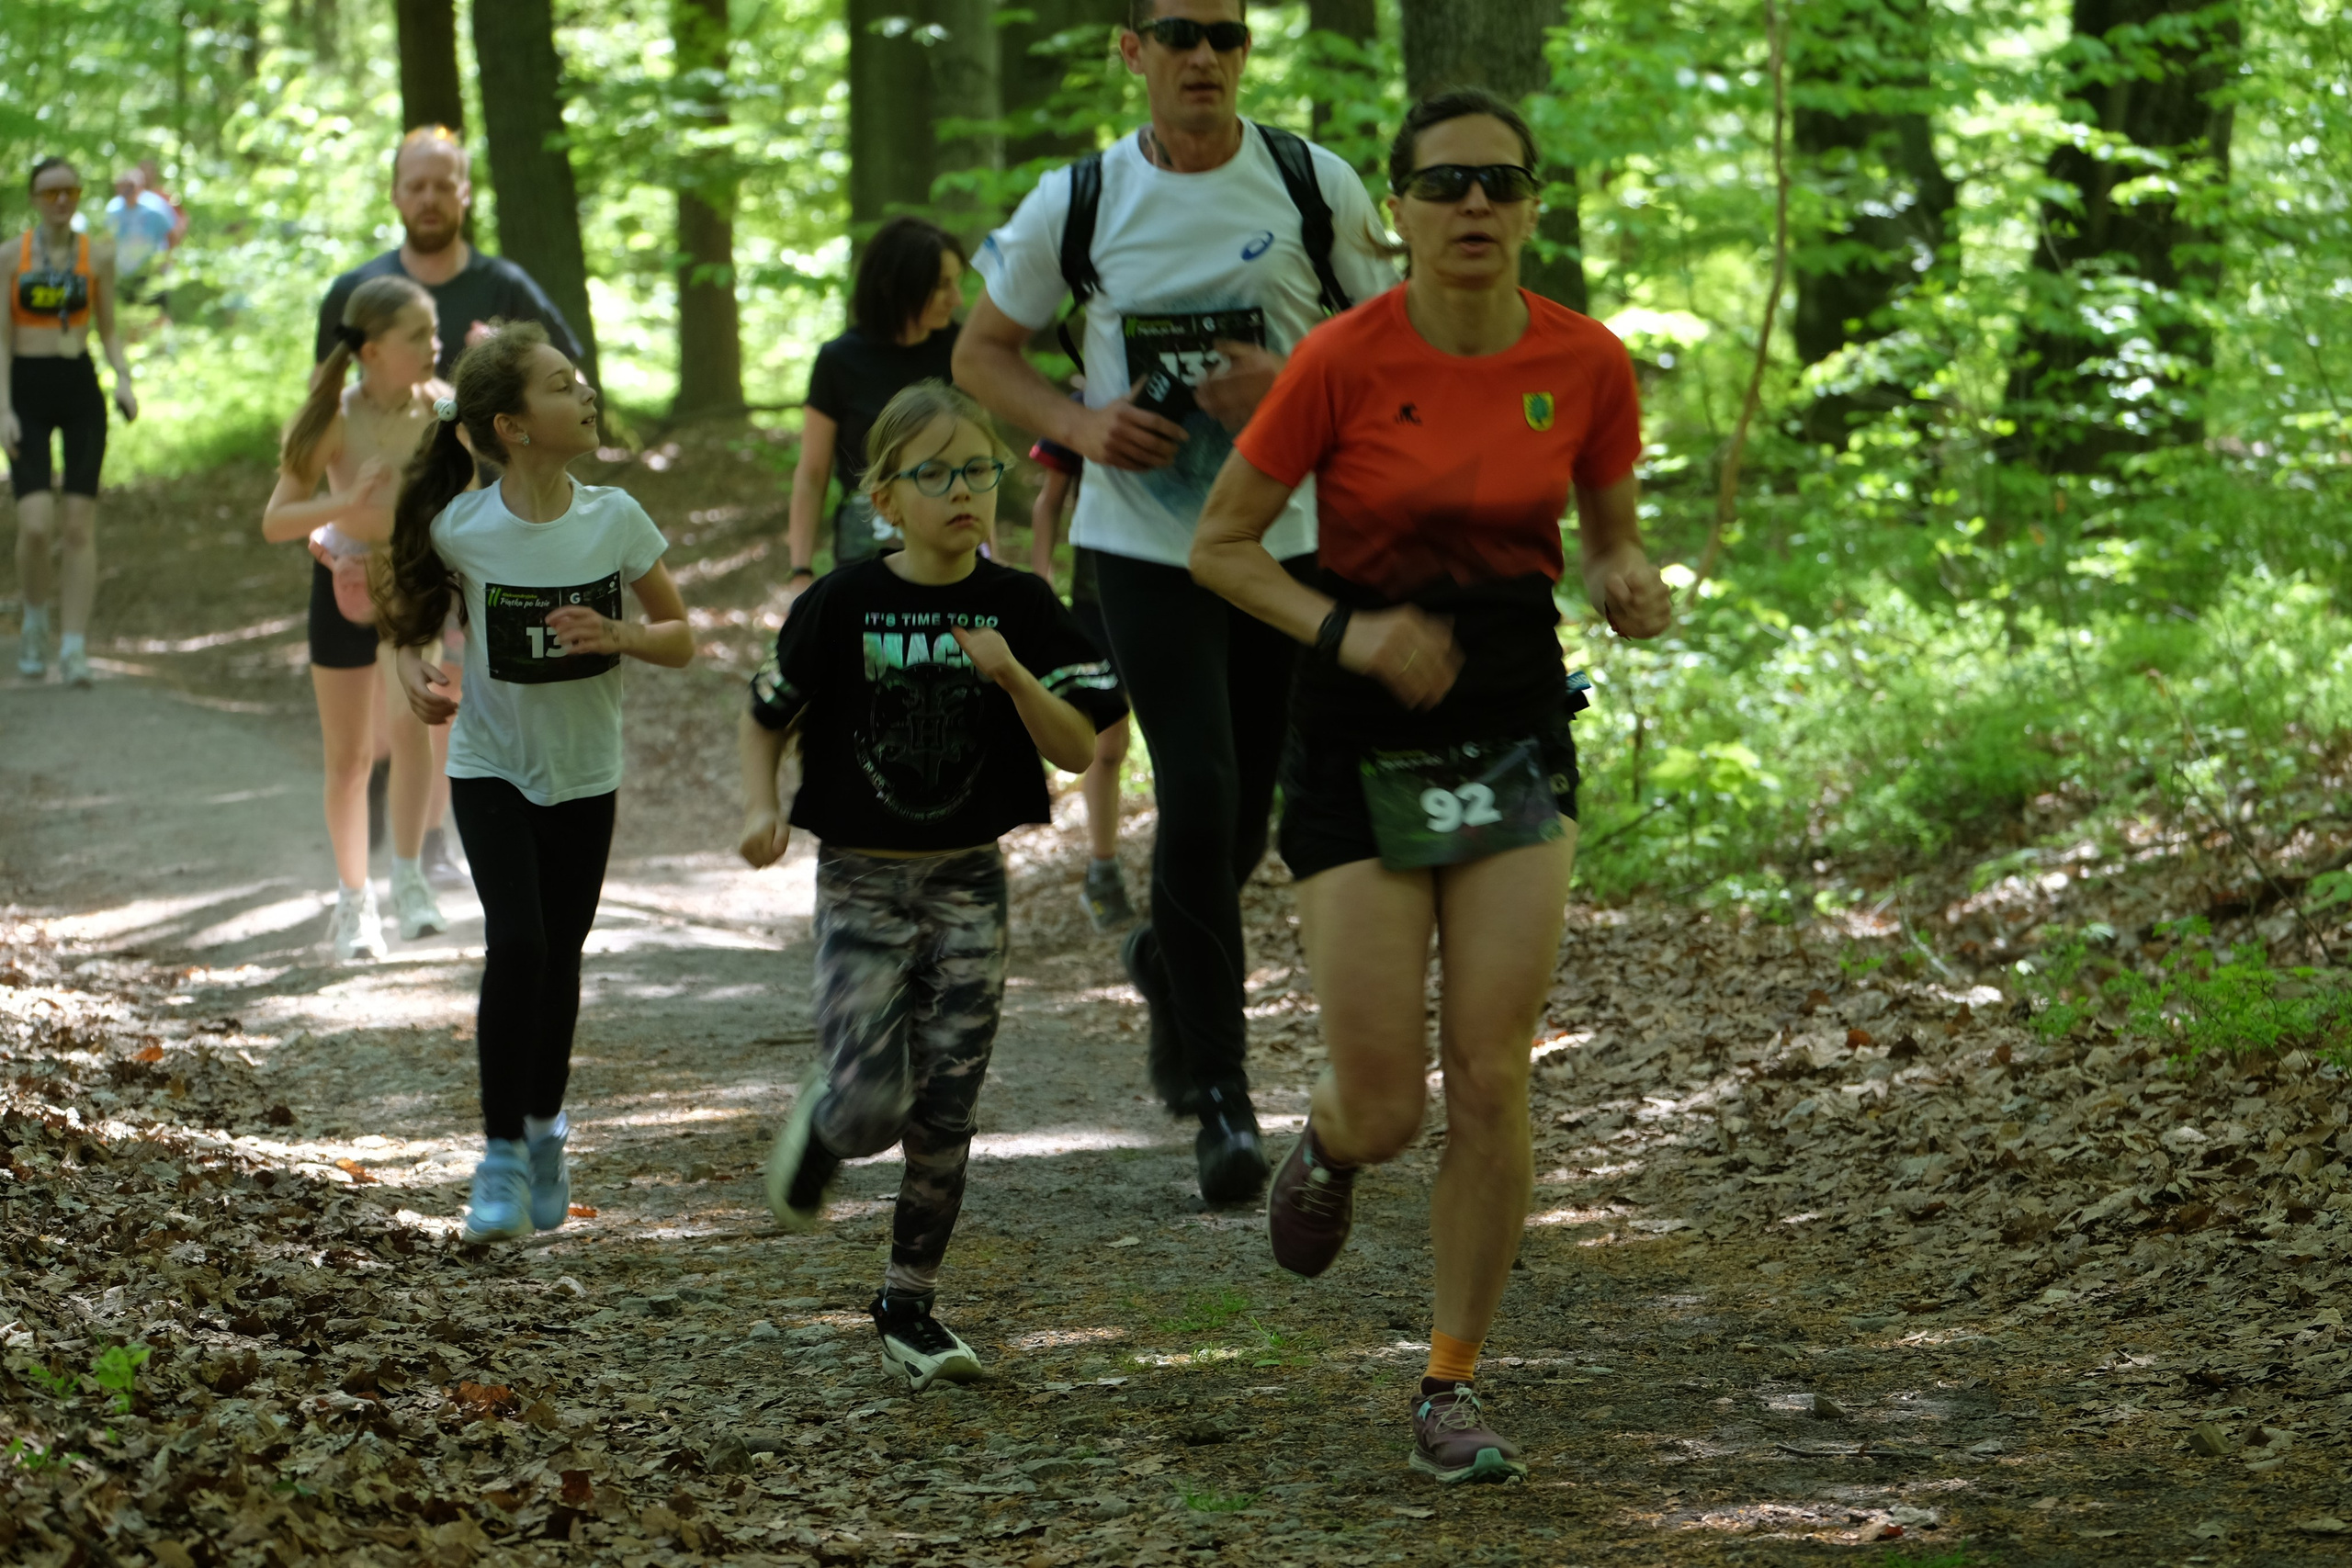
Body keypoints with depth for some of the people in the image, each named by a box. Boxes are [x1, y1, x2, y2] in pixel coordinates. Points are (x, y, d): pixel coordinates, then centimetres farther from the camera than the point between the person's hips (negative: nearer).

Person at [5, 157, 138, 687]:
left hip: (81, 390, 2)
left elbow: (108, 329, 11)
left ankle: (74, 649, -2)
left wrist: (124, 379, -6)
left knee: (79, 525, -4)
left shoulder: (98, 254, 4)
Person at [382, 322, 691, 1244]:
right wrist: (413, 669, -15)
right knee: (516, 944, -17)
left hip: (584, 775, 2)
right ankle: (501, 1155, -8)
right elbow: (410, 612, 5)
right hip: (492, 768, -2)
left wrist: (616, 635, -22)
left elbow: (681, 640, -2)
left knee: (561, 957, 11)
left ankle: (545, 1128, 34)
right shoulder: (463, 528, -15)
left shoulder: (613, 521, -11)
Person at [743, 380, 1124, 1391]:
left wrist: (1011, 674, -22)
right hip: (861, 880, -2)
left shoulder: (1019, 607, -3)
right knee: (872, 1104, -12)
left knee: (945, 1113, 2)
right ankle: (816, 1129, 25)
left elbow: (1078, 749, -7)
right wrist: (761, 810, -11)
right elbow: (767, 716, 5)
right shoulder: (845, 604, -7)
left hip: (968, 882, 2)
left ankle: (909, 1308, 17)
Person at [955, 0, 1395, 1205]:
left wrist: (1291, 384, -15)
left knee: (1246, 811, 11)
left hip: (1286, 536, 2)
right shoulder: (1077, 204, -3)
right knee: (1199, 793, -14)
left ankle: (1166, 958, 45)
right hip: (1145, 542, -2)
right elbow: (982, 352, 8)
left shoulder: (1314, 187, -3)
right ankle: (1221, 1096, -8)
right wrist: (1080, 425, -11)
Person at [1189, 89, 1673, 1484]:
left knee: (1491, 1082, -6)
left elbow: (1612, 537, 11)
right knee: (1385, 1110, -4)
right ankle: (1329, 1143, 36)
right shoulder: (1344, 362, -13)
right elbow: (1222, 544, -5)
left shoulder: (1589, 366, -4)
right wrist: (1345, 633, -20)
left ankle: (1454, 1387, 9)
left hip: (1518, 732, 2)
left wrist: (1632, 587, -12)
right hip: (1362, 739, -2)